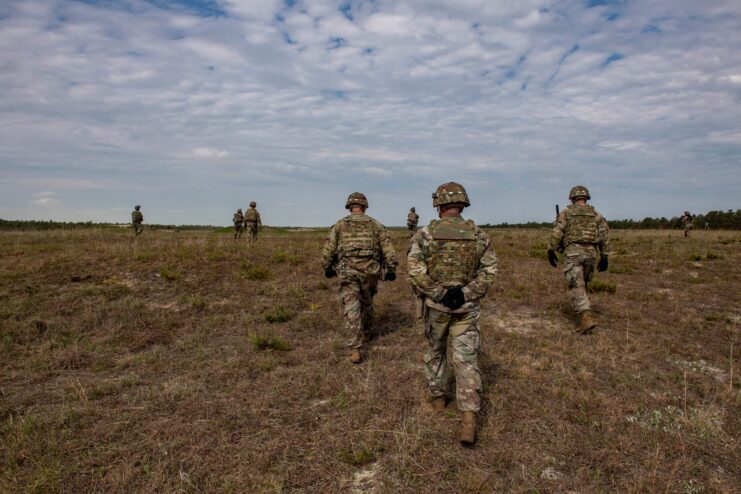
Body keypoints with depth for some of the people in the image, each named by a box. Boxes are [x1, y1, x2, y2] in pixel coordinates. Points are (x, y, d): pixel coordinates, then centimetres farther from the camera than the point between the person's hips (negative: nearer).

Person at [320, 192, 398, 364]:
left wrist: (327, 268, 19)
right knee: (366, 304, 23)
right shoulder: (375, 225, 7)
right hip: (370, 271, 2)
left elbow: (328, 250, 4)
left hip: (348, 272, -2)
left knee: (351, 309, -3)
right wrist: (391, 269, 10)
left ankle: (356, 349, -10)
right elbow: (388, 248, 2)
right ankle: (366, 334, 43)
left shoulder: (339, 225, 5)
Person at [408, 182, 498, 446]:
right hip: (467, 307, 1)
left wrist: (437, 292, -13)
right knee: (466, 359, 2)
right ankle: (469, 417, -5)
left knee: (435, 350, 21)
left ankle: (438, 396, 38)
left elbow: (414, 268, -16)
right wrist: (465, 293, -12)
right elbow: (489, 270, -6)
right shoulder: (478, 235, 0)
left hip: (435, 305, 0)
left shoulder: (425, 233, -6)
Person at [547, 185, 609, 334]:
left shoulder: (566, 213, 4)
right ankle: (583, 312, 27)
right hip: (590, 253, 4)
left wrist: (551, 251, -1)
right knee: (582, 284, 21)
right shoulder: (596, 215, 12)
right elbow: (604, 237, 8)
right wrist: (604, 257, 11)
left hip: (573, 252, -4)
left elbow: (557, 233, -5)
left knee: (577, 287, -8)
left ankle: (586, 318, -22)